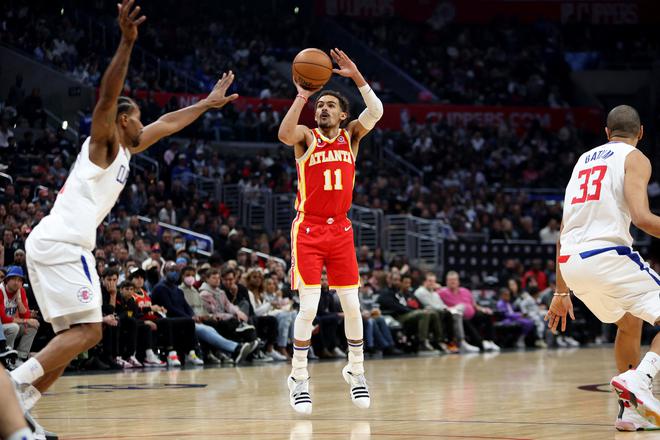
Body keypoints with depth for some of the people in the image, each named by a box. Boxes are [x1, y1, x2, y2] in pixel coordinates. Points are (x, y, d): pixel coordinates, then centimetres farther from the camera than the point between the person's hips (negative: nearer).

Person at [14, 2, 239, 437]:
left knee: (75, 335, 10)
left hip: (54, 244, 10)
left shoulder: (125, 148, 23)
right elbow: (107, 95, -20)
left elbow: (166, 124, 36)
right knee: (88, 331, -15)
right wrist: (127, 42, -30)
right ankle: (11, 387, -24)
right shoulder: (103, 142, -1)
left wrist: (208, 104, 44)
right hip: (62, 243, -10)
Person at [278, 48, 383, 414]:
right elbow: (284, 134, -26)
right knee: (308, 307, -9)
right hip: (308, 230, -3)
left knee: (352, 306, 3)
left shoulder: (351, 135, 7)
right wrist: (302, 95, -29)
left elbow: (376, 112, -12)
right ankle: (299, 378, 2)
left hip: (341, 230, 3)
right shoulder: (306, 137, -1)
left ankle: (356, 370, 21)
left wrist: (356, 76, -19)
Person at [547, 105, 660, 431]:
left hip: (571, 263, 7)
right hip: (607, 255, -7)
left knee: (629, 323, 29)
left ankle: (631, 410, 27)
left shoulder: (584, 160, 26)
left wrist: (561, 293, 28)